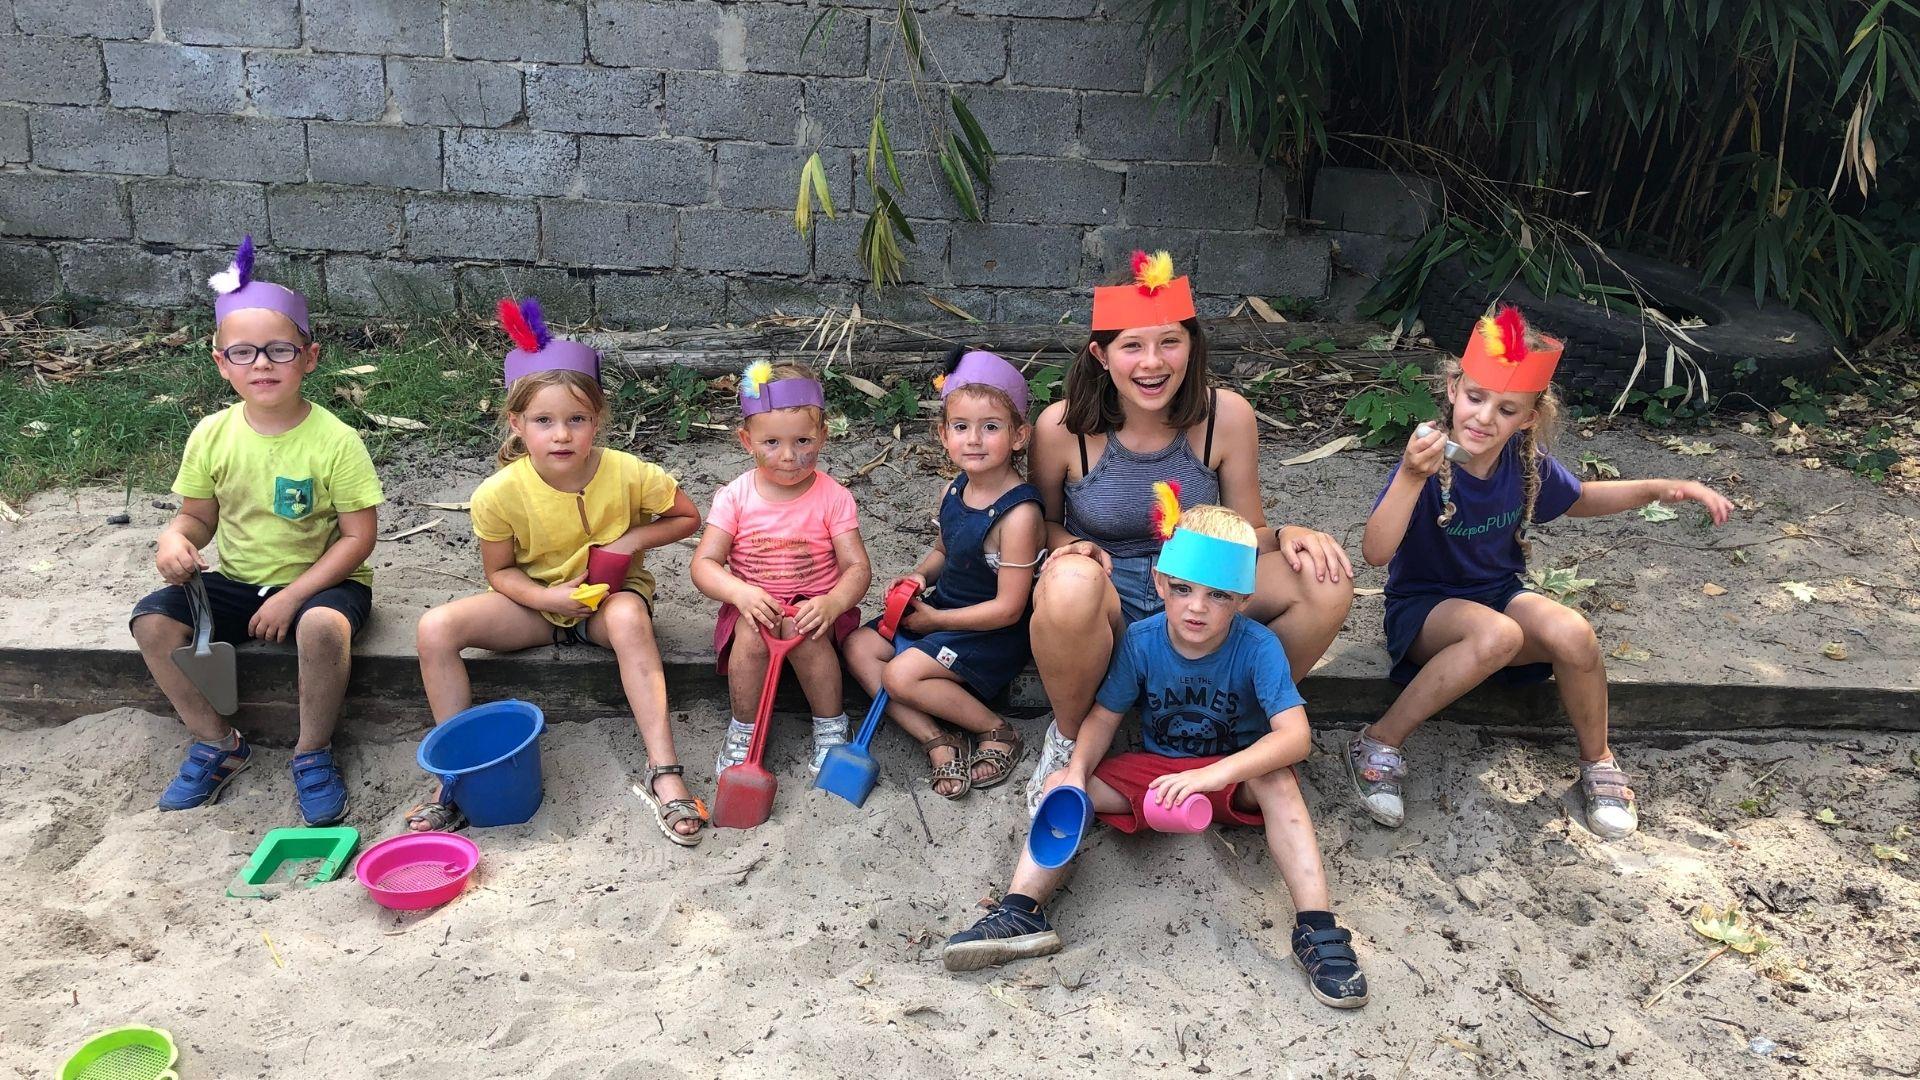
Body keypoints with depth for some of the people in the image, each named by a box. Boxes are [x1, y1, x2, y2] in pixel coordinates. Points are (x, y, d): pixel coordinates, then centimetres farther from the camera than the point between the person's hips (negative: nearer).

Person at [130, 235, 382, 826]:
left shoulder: (335, 440, -15)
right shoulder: (213, 435, -3)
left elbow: (358, 535, -13)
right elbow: (198, 515, 9)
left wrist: (292, 597, -20)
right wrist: (175, 538, -16)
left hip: (318, 581, -5)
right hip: (235, 579, 5)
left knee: (324, 624, -36)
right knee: (153, 619, -17)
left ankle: (312, 752, -10)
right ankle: (218, 743, 2)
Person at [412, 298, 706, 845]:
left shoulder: (628, 474, -21)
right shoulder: (500, 493, -19)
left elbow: (688, 517, -3)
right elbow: (500, 573, -4)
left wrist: (632, 539, -19)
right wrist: (544, 597, -24)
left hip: (611, 595, -2)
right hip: (536, 599, 2)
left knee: (628, 617, -39)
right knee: (436, 628, -21)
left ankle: (663, 772, -37)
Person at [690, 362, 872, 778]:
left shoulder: (833, 497, -7)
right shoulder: (735, 497, -5)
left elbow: (858, 567, -11)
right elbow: (704, 564, -9)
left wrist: (832, 603, -33)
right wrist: (740, 592, -30)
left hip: (814, 605, -1)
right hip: (752, 604, 1)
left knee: (802, 629, -33)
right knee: (753, 630, -32)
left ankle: (830, 726, -11)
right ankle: (744, 729, -10)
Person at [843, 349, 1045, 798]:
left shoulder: (1018, 514, -26)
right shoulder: (952, 492, -1)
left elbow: (1007, 608, -23)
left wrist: (935, 620, -14)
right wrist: (919, 576, -2)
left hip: (994, 633, -9)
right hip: (941, 609, 9)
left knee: (902, 674, -22)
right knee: (858, 647, -1)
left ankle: (998, 732, -3)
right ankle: (937, 743, -7)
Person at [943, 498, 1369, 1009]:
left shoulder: (1257, 646, -23)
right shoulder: (1141, 640, -14)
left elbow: (1296, 737, -33)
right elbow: (1105, 716, -7)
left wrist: (1213, 774, -46)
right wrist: (1076, 772, -28)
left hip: (1236, 776, -3)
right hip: (1155, 770, 3)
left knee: (1276, 781, -36)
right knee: (1062, 784, -15)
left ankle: (1316, 929, -35)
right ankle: (1020, 913, -25)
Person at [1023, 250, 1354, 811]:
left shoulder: (1227, 416, -9)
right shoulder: (1063, 426, -13)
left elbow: (1247, 533, 2)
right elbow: (1044, 521, 5)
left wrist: (1288, 535, -21)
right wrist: (1071, 547, -18)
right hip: (1104, 608, -2)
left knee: (1327, 580, -20)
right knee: (1070, 582, -40)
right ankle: (1068, 738, -8)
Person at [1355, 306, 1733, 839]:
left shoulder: (1525, 460, -8)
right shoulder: (1429, 459, -24)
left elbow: (1580, 499, 16)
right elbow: (1375, 553, -36)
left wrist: (1659, 488, 2)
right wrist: (1411, 478, -50)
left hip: (1500, 595, 5)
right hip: (1422, 608, -5)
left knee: (1572, 634, -26)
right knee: (1496, 634, -37)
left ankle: (1598, 761, 2)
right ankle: (1380, 742, -20)